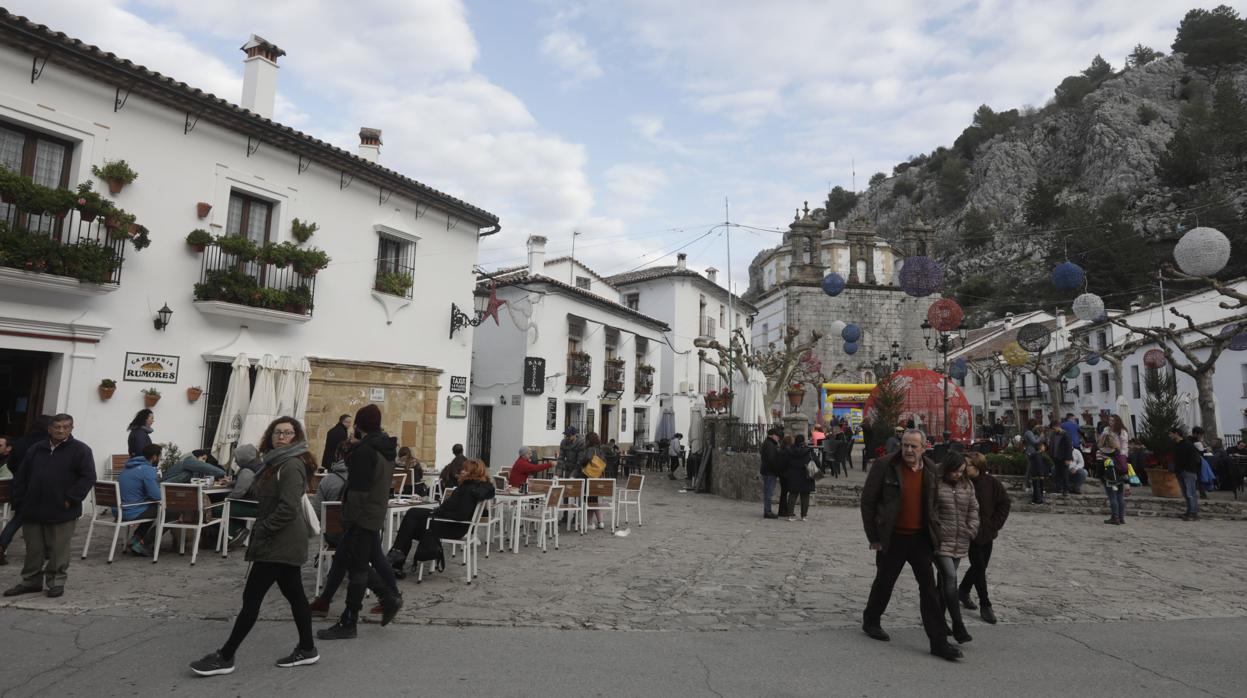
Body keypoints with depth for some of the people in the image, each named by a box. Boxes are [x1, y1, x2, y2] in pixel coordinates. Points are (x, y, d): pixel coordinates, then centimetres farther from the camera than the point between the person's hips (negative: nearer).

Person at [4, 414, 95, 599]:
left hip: (62, 512, -4)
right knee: (33, 549, 14)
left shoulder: (80, 450, -5)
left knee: (58, 549, 3)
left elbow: (88, 477, -10)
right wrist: (20, 501, 6)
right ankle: (30, 581, 27)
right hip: (33, 510, 5)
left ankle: (57, 581, 16)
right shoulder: (35, 450, 10)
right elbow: (21, 477, 15)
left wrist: (70, 499, -14)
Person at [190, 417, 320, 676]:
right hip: (284, 542, 10)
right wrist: (260, 530, 10)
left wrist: (262, 530, -16)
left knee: (251, 597, -2)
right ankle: (307, 649, 21)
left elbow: (288, 508, -24)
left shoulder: (292, 465, -17)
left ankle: (225, 657, 7)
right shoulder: (278, 462, 15)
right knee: (294, 595, 13)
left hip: (280, 543, -10)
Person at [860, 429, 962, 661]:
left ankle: (938, 642, 8)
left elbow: (933, 503, 13)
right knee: (884, 583, 11)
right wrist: (873, 537, -8)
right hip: (892, 538, -3)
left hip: (921, 538, 3)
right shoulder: (884, 465, -12)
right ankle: (870, 622, 34)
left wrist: (934, 536, 9)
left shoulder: (931, 470, 1)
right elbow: (868, 501, -7)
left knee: (929, 589, 2)